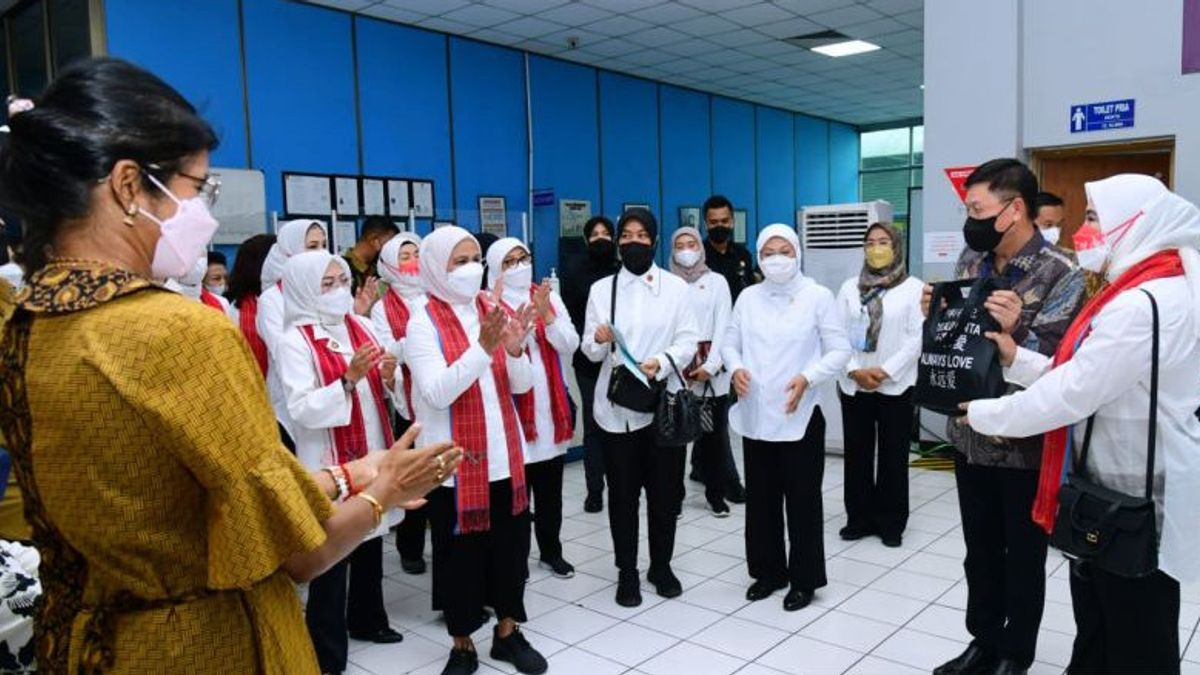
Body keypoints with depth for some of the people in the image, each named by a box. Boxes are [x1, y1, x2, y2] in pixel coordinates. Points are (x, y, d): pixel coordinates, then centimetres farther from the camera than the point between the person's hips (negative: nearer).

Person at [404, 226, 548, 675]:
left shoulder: (493, 311, 4)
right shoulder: (423, 323, -9)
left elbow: (522, 385, 2)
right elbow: (436, 393, -21)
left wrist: (516, 349, -18)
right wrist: (483, 347, -30)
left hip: (505, 455, 5)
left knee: (511, 546, 13)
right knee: (460, 553, 7)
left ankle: (508, 632, 32)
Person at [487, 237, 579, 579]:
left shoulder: (549, 296, 7)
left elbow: (571, 345, 0)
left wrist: (547, 315, -14)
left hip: (551, 404, 4)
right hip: (511, 405, -4)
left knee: (550, 486, 13)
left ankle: (551, 551, 28)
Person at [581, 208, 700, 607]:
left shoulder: (675, 286, 4)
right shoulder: (602, 289, 6)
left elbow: (689, 341, -3)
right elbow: (589, 350, 4)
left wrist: (661, 363, -22)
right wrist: (599, 341, -20)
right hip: (616, 404, 1)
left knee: (665, 490, 7)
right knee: (623, 493, 6)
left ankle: (661, 566, 27)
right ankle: (627, 572, 20)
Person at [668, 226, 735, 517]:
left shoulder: (716, 281, 7)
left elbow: (723, 325, 1)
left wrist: (711, 365, -9)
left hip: (711, 368, 0)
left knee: (715, 431, 3)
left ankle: (716, 492, 16)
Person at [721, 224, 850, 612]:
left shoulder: (818, 296, -3)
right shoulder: (748, 297, 8)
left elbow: (839, 351, -5)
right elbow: (730, 342, 10)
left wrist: (807, 378, -21)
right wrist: (735, 368, -12)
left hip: (799, 416, -4)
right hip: (755, 415, 4)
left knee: (802, 501, 5)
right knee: (761, 499, 13)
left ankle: (804, 579, 20)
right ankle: (768, 572, 29)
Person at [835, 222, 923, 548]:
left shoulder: (914, 287, -1)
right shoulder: (850, 287, 8)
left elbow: (917, 337, -7)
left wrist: (885, 371, -14)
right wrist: (854, 370, -10)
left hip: (895, 386, -3)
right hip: (853, 384, 3)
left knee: (893, 456, 5)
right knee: (857, 454, 8)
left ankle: (891, 522, 17)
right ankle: (860, 518, 20)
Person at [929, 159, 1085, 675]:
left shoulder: (1061, 274, -15)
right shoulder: (970, 259, 3)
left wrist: (1017, 330, -34)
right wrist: (935, 315, -7)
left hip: (1025, 445, -5)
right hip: (970, 435, 6)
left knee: (1023, 557, 13)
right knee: (979, 551, 19)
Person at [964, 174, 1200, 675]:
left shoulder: (1144, 304, -24)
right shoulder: (1141, 292, 12)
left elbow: (1073, 393, -25)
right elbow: (1085, 373, 12)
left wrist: (986, 415, -13)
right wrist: (1017, 359, 0)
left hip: (1135, 502, -10)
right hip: (1115, 488, 10)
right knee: (1096, 634, 22)